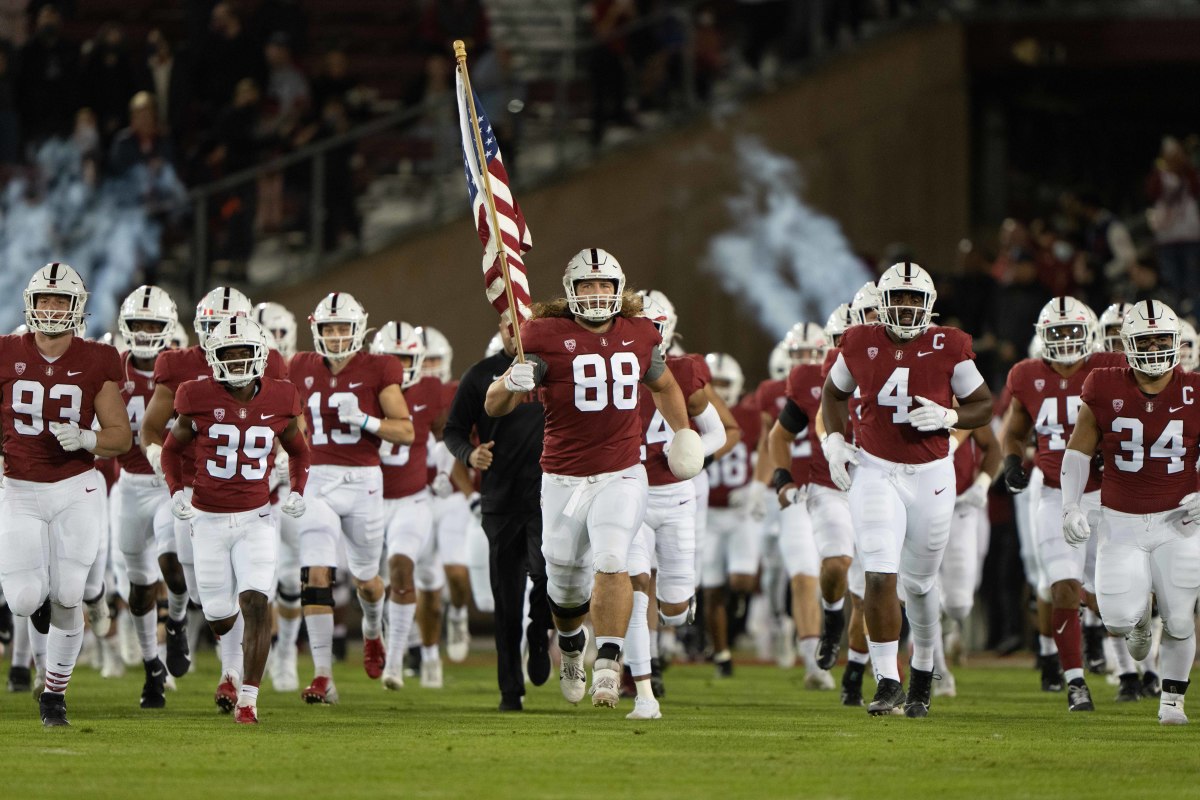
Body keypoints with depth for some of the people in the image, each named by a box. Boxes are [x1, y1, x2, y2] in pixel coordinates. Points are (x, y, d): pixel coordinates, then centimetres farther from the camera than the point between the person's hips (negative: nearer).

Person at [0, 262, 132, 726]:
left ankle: (55, 691, 11)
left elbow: (121, 439, -1)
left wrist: (85, 439, -18)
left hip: (76, 490, -1)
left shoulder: (95, 363, -4)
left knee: (67, 597, -7)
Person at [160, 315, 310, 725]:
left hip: (255, 520, 0)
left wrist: (298, 492, 0)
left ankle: (248, 698, -11)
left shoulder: (279, 402, -4)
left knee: (255, 603, -17)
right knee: (220, 619, 6)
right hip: (209, 521, 0)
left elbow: (298, 451, 15)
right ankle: (240, 666, 40)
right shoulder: (199, 399, -9)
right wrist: (176, 491, -7)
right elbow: (172, 448, 8)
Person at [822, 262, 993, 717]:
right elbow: (834, 393, 17)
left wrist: (948, 418, -16)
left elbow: (984, 406, 4)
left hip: (930, 475, 0)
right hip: (876, 472, 0)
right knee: (880, 576, -15)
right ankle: (887, 680, -12)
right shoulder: (861, 346, -1)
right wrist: (834, 440, 1)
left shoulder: (948, 349, -5)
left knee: (919, 583, 11)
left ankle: (923, 672, 35)